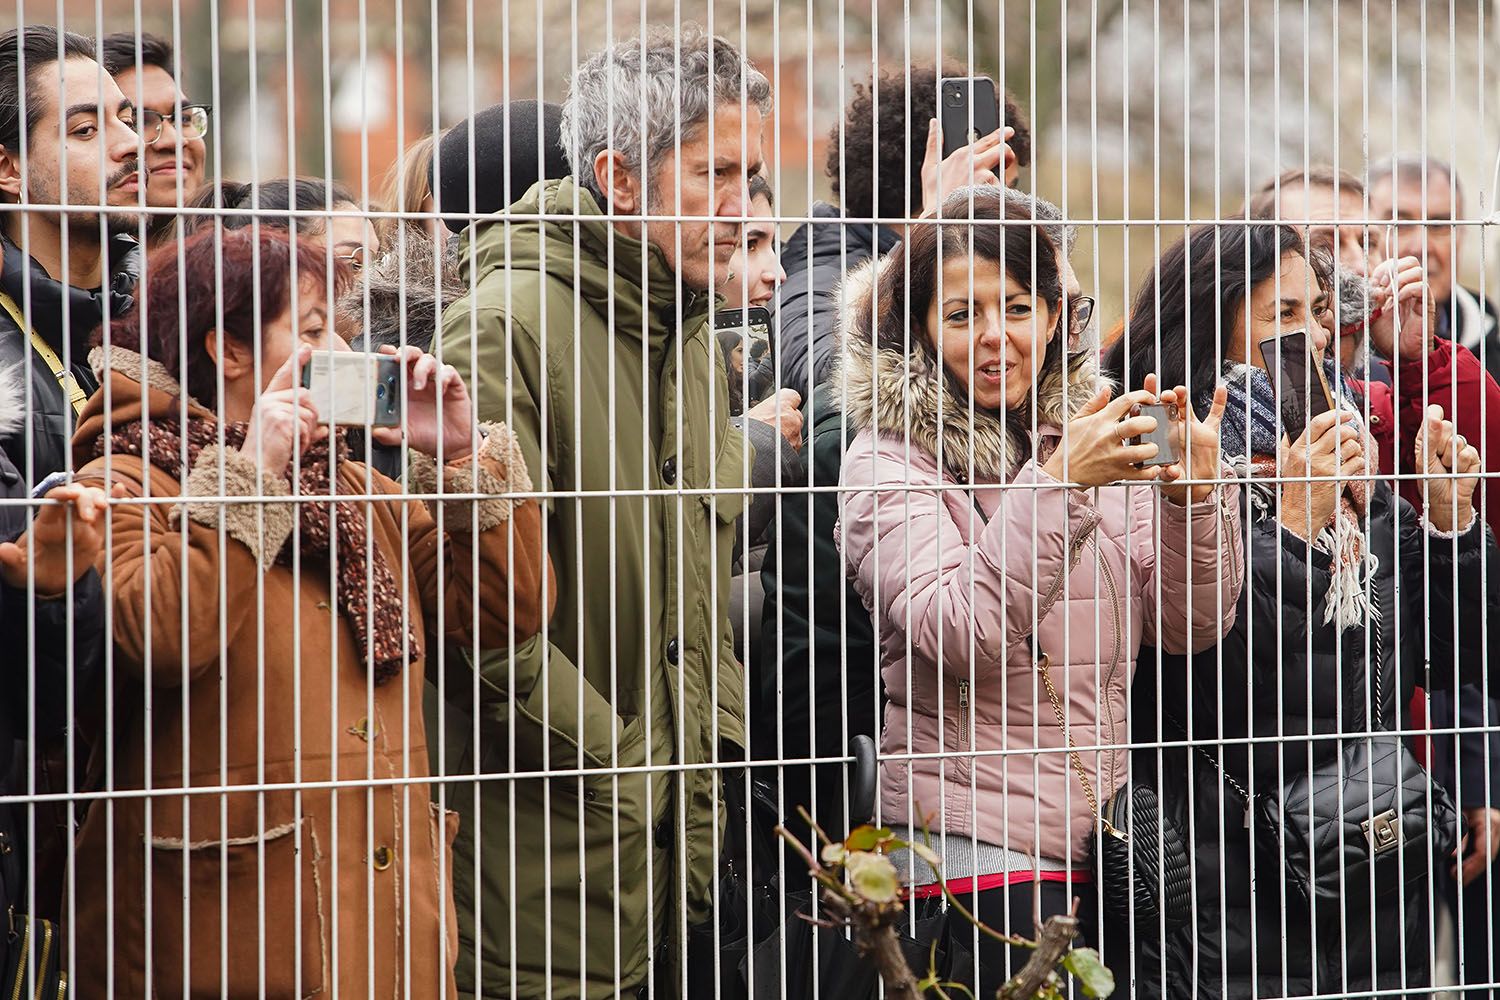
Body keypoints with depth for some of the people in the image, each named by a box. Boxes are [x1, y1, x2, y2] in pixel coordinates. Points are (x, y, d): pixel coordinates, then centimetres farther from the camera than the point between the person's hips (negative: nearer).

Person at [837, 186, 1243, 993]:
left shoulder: (1099, 434, 10)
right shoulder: (888, 463, -5)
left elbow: (1189, 629, 6)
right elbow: (958, 634, -19)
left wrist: (1194, 498, -10)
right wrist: (1059, 482, -24)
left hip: (1115, 836, 5)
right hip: (977, 836, -5)